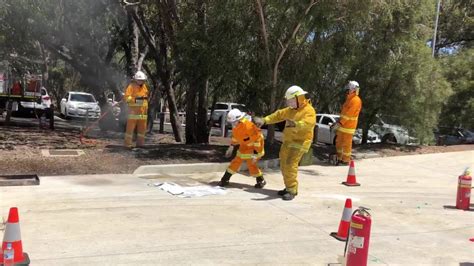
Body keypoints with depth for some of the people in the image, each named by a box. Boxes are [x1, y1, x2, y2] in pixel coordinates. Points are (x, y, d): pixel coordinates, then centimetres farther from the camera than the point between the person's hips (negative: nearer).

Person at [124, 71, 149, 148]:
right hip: (133, 110, -6)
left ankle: (140, 143, 19)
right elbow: (126, 97, -12)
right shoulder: (131, 86, -5)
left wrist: (146, 108, 19)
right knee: (130, 127, -7)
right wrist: (135, 99, -25)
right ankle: (128, 143, -4)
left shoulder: (144, 87, 16)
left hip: (143, 111, 6)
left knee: (142, 127, 9)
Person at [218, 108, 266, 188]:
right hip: (244, 147, 7)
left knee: (251, 164, -9)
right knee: (236, 162, 6)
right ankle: (225, 179, 14)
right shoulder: (235, 126, -7)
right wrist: (231, 147, 16)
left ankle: (261, 181, 12)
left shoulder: (248, 126, -33)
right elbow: (235, 136, 14)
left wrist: (255, 154, -27)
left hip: (254, 147, -7)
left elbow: (258, 138, -29)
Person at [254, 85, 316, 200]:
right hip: (288, 141, 9)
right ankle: (289, 187, 23)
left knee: (290, 165, -18)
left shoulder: (309, 111, -15)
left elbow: (309, 123, -34)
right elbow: (279, 115, 21)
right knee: (284, 165, 11)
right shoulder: (291, 109, 13)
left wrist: (295, 124, -51)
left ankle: (292, 191, -10)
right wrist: (264, 120, 14)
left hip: (299, 143, -9)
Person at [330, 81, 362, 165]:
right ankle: (339, 158, 24)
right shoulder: (349, 99, 17)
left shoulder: (356, 100, -14)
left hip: (348, 126, -9)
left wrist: (339, 123, -22)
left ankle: (345, 160, 7)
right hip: (342, 126, 9)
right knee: (339, 142, 14)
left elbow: (348, 114, -20)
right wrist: (338, 123, 16)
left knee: (346, 144, -2)